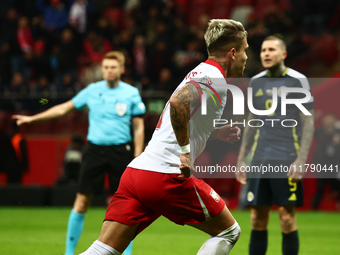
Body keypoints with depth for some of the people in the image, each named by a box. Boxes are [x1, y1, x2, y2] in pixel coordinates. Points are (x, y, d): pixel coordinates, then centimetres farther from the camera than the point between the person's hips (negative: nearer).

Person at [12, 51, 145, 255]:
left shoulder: (132, 93, 1)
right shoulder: (92, 91, 6)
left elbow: (139, 126, 3)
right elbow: (64, 108, 14)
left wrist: (138, 157, -5)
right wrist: (32, 118, 13)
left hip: (121, 151, -1)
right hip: (95, 149, 1)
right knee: (82, 201, -2)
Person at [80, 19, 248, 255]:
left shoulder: (200, 74, 23)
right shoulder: (213, 76, -6)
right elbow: (178, 102, -27)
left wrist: (217, 132, 25)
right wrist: (186, 151, -20)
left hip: (135, 172, 8)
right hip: (167, 177, -8)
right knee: (229, 231, 10)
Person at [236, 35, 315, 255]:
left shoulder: (298, 80, -3)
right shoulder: (256, 82, 12)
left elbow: (308, 122, -4)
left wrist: (301, 159, -13)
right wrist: (241, 158, 14)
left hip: (287, 160, -4)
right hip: (260, 160, 4)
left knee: (287, 217, -5)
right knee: (258, 218, 4)